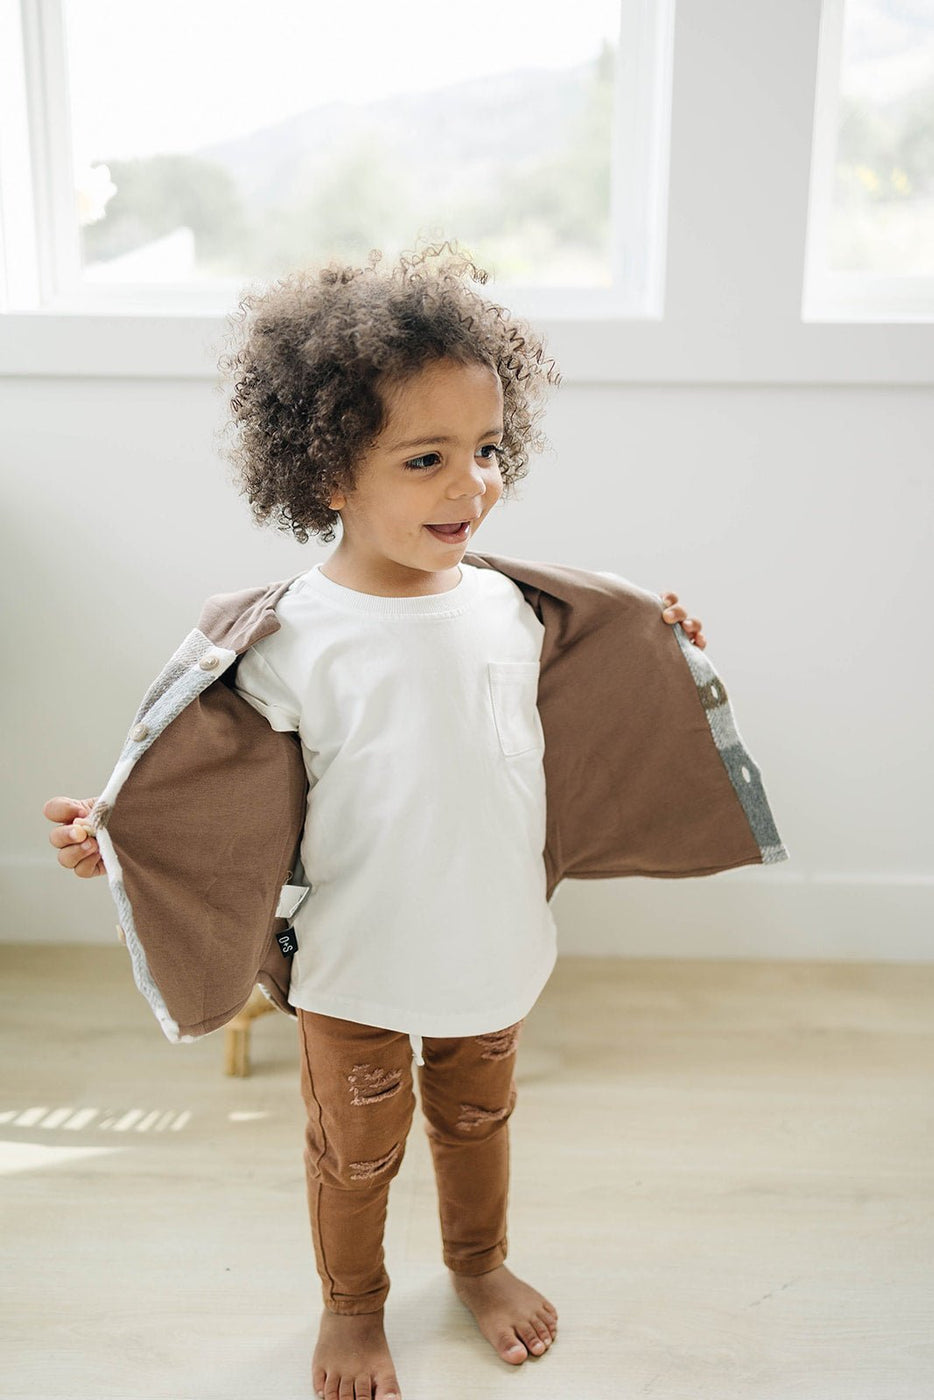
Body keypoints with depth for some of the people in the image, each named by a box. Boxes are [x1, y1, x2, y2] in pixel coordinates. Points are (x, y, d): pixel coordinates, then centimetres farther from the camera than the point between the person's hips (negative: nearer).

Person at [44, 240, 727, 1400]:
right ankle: (352, 1305, 50)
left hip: (496, 949, 4)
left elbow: (545, 730, 8)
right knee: (355, 1152, 20)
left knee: (477, 1119, 28)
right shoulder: (297, 640, -23)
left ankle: (479, 1262, 57)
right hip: (358, 969, -4)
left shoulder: (505, 606, -8)